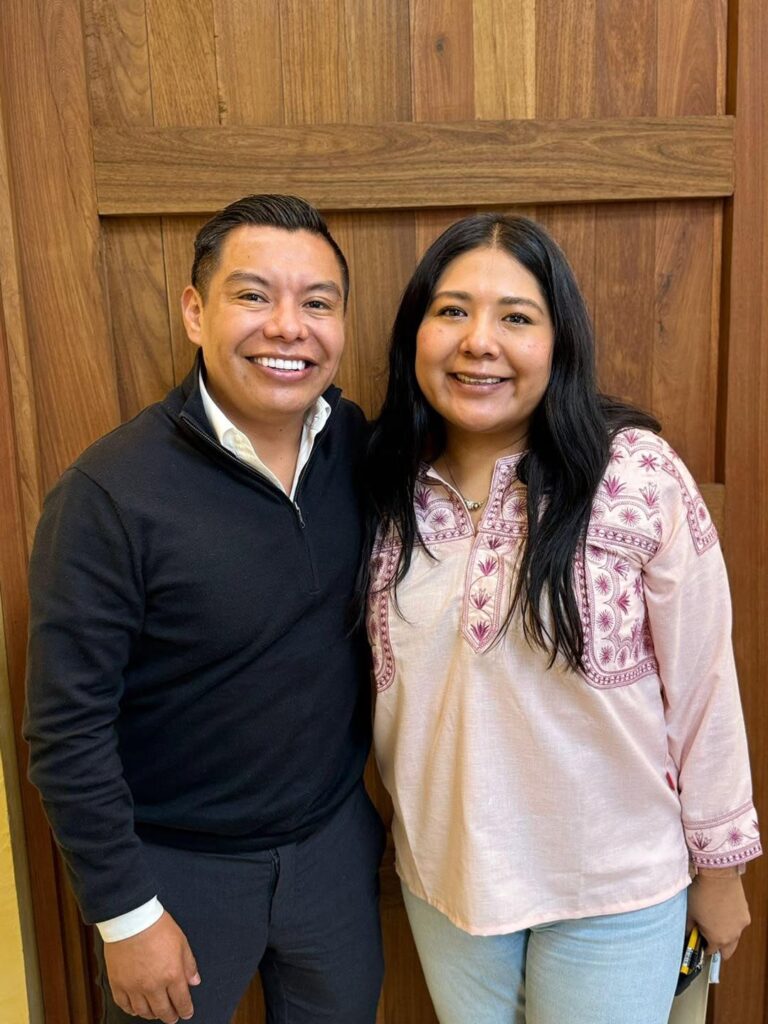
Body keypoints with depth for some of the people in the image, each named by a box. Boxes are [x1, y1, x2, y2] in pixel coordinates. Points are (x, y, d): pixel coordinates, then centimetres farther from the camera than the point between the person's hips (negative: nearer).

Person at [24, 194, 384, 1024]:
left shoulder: (362, 447, -8)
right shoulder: (109, 495, -22)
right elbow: (67, 729, -17)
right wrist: (124, 913, -12)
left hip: (335, 837, 5)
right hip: (180, 864, -4)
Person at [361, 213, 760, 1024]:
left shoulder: (639, 478, -20)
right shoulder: (391, 487, -7)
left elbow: (701, 683, -12)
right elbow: (390, 678, 5)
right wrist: (404, 826, 13)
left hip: (613, 888, -3)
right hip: (441, 873, 4)